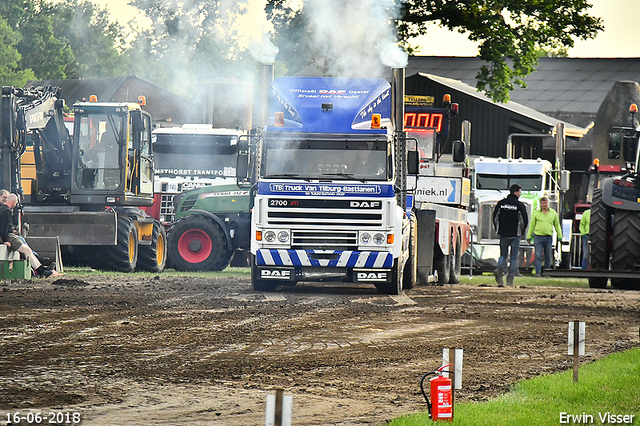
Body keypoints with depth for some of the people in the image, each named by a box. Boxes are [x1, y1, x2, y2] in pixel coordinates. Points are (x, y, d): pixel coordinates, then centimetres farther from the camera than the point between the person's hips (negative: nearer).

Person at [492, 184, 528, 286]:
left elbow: (495, 218, 7)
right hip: (515, 235, -3)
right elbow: (524, 220, -4)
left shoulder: (501, 203, 4)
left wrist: (498, 230, 18)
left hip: (503, 234, 3)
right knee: (513, 257, 5)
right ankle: (510, 279, 0)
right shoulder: (519, 205, -7)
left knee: (503, 255, 14)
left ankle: (499, 269, -15)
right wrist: (521, 232, 12)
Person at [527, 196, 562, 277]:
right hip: (538, 236, -2)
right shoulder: (536, 213, 6)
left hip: (548, 237, 2)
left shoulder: (553, 213, 10)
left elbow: (557, 225, 16)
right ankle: (538, 272, -8)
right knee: (538, 256, -7)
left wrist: (560, 236, 13)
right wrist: (529, 236, 8)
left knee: (548, 256, 6)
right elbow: (532, 225, 10)